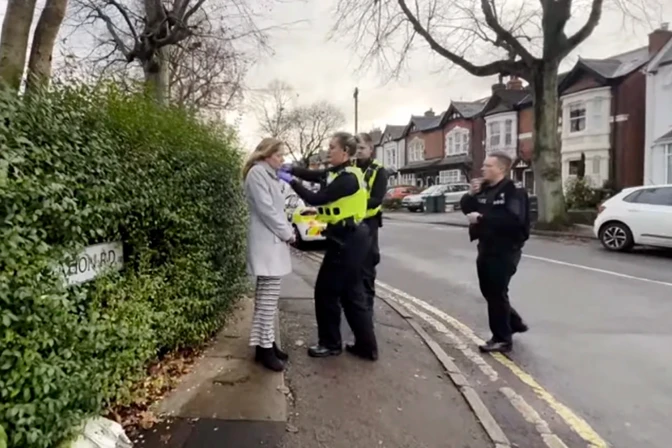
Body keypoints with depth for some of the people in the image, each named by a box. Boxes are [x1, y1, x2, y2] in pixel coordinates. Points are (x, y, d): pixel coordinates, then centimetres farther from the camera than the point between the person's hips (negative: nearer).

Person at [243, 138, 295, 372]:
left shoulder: (269, 175, 22)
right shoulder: (257, 172, -9)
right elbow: (265, 209, -16)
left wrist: (287, 230, 8)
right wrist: (287, 233, -9)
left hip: (274, 241, 10)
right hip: (267, 242, -10)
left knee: (267, 297, 11)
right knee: (268, 298, -8)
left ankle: (265, 342, 18)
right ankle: (265, 347, -1)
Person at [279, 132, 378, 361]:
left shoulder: (347, 178, -19)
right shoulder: (340, 173, 12)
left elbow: (316, 199, -21)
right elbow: (313, 175, 12)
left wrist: (291, 180, -13)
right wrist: (290, 168, -3)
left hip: (346, 241, -10)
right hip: (350, 239, 10)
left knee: (326, 291, 3)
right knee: (351, 292, 14)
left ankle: (330, 344, 19)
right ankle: (366, 345, 21)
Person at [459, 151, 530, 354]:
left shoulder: (513, 191, -15)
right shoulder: (485, 189, 10)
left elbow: (514, 219, -30)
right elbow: (466, 208, 14)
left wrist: (482, 218, -27)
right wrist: (471, 194, -5)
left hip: (505, 251, -9)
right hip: (486, 248, 9)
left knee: (497, 294, -3)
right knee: (489, 291, 17)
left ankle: (502, 339, 11)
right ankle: (514, 323, 37)